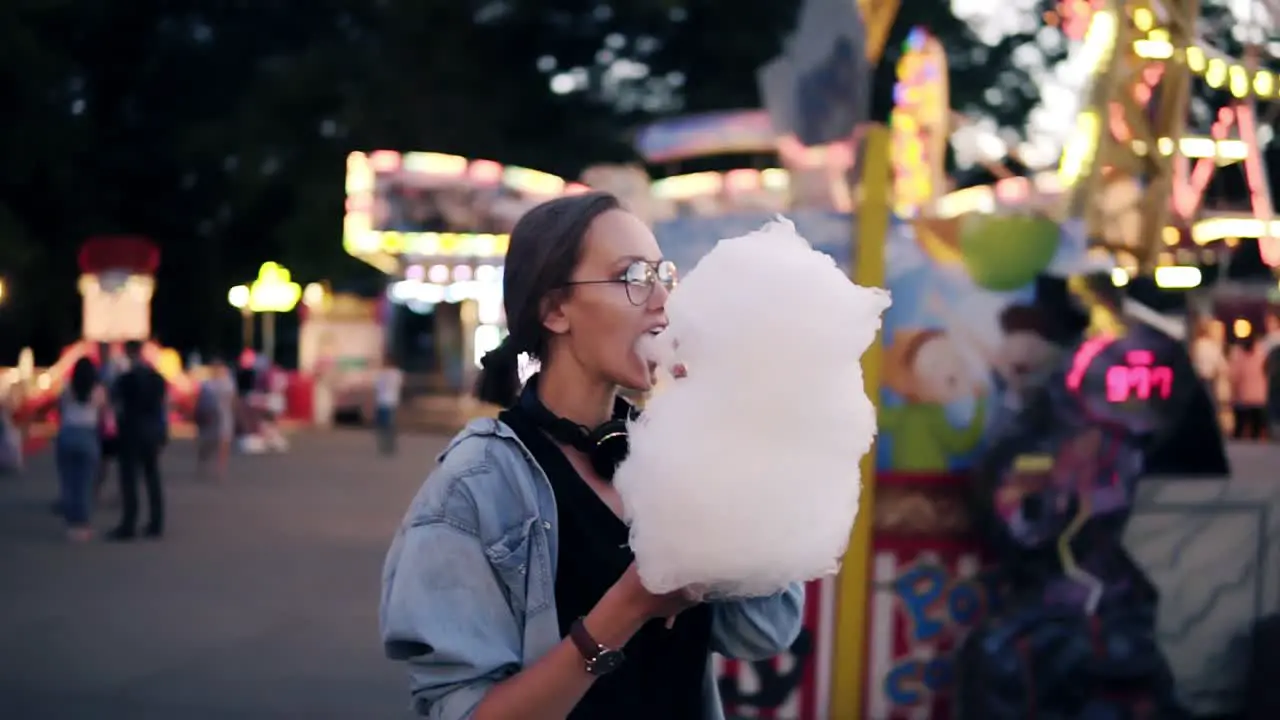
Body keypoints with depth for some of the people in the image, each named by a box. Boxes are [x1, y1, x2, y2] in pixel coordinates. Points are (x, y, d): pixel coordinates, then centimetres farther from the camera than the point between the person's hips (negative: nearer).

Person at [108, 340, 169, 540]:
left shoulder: (125, 379, -9)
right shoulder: (158, 378, 7)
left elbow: (119, 407, -8)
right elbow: (164, 407, 9)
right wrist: (164, 431, 13)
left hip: (132, 430, -5)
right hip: (154, 431, 5)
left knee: (129, 479, -3)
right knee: (152, 477, 10)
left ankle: (128, 526, -6)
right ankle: (156, 525, 11)